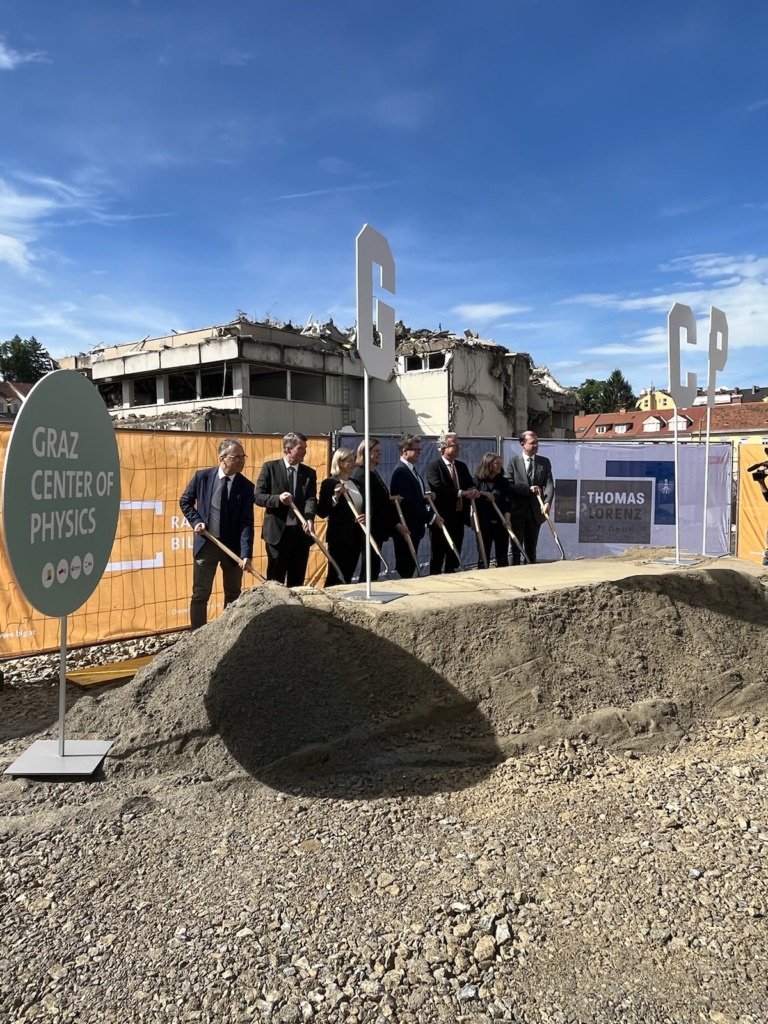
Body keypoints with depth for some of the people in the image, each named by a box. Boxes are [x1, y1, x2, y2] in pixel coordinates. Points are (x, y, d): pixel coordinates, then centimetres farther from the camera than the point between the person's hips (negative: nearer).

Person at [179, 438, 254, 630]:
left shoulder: (246, 486, -8)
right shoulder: (202, 477, -6)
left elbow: (247, 522, -14)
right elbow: (185, 501, 9)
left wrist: (246, 553, -24)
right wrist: (196, 521, -8)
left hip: (233, 546, 1)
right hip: (206, 544, -1)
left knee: (233, 594, 13)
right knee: (200, 595, 4)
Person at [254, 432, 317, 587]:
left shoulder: (309, 473, 10)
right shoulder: (270, 467, 1)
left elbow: (311, 498, -3)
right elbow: (257, 496, -3)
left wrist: (309, 518, -23)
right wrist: (278, 498, -22)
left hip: (301, 532, 3)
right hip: (277, 532, -3)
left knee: (297, 581, 10)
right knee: (275, 581, 4)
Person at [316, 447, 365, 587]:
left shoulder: (357, 484, 13)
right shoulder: (329, 483, -8)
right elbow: (322, 513, -13)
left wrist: (366, 517, -2)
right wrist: (335, 497, -25)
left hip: (356, 535, 7)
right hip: (339, 536, -7)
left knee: (348, 576, 11)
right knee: (336, 577, -4)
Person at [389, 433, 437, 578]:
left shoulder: (411, 470, 15)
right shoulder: (401, 471, -17)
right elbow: (409, 502, -23)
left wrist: (425, 497, 4)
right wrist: (431, 517, -17)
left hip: (414, 527, 10)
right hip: (406, 528, -10)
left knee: (410, 566, 14)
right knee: (405, 568, -3)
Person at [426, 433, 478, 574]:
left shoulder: (462, 466, 15)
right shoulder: (434, 467, -8)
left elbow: (471, 485, 14)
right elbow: (438, 488, -23)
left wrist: (474, 490, -11)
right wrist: (461, 493, -29)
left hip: (458, 517, 7)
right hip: (442, 518, -7)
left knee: (455, 555, 12)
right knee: (438, 555, 0)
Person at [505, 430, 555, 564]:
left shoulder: (544, 462, 8)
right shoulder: (513, 461, 0)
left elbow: (549, 484, -3)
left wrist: (547, 502, -20)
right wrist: (528, 489, -16)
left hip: (535, 511, 3)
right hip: (517, 511, -3)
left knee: (531, 548, 11)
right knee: (516, 547, 1)